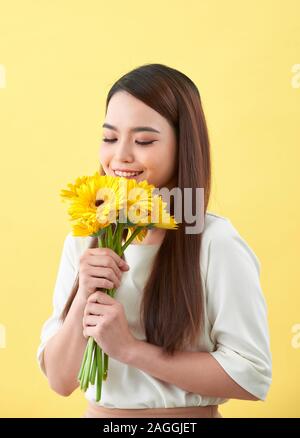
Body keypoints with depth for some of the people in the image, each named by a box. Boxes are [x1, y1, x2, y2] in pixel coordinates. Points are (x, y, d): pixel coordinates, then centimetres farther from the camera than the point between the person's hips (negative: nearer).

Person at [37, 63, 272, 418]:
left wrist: (130, 347, -23)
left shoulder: (216, 242, -18)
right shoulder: (82, 242, -5)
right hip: (97, 411, 4)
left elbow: (252, 378, -20)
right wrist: (84, 299, -22)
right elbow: (60, 381, -5)